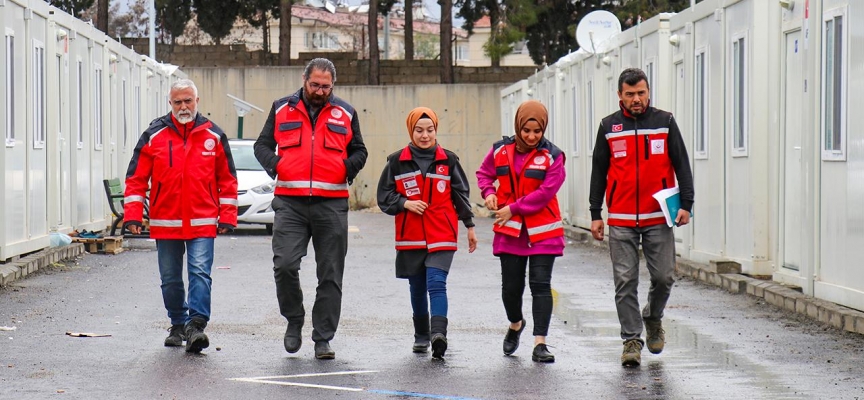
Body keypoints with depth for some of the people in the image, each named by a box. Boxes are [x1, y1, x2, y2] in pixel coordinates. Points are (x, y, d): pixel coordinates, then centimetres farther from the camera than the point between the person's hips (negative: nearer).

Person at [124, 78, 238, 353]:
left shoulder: (213, 136, 5)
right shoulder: (154, 135, 3)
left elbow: (227, 179, 9)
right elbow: (136, 178, 3)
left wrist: (227, 217, 3)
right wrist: (133, 215, -6)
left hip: (202, 223, -1)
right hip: (165, 224, 2)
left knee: (200, 273, -13)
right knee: (170, 279, 10)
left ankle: (196, 325, -17)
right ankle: (178, 325, 25)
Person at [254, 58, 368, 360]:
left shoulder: (345, 113, 12)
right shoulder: (282, 109, 11)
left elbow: (359, 151, 19)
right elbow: (262, 144, 15)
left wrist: (348, 168, -2)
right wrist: (274, 164, -6)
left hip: (332, 203, 1)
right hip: (289, 202, -1)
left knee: (330, 275, 2)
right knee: (284, 264, -14)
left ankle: (323, 338, 10)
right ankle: (294, 321, 10)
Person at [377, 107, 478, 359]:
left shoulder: (448, 160, 4)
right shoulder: (397, 162, 3)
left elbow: (461, 194, 12)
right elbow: (384, 197, 6)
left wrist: (469, 227, 14)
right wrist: (405, 203, -11)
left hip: (442, 236, -2)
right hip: (410, 237, 2)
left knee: (436, 284, -17)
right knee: (417, 288, 12)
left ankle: (438, 333, -28)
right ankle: (421, 336, 25)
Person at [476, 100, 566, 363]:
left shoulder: (552, 156, -7)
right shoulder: (500, 151, 2)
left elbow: (545, 192, -14)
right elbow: (484, 173, 19)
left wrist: (513, 209, -14)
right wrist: (488, 192, -2)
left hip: (542, 232, -3)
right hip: (509, 231, 3)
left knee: (540, 285, -7)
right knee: (511, 286, 9)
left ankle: (540, 344, -8)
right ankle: (515, 325, 39)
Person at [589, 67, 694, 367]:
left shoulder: (665, 122, 5)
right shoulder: (609, 127, 7)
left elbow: (682, 165, 6)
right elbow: (598, 172, 12)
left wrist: (686, 204, -3)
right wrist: (595, 214, 8)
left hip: (658, 218, 0)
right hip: (620, 221, 0)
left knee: (664, 276, 1)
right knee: (625, 282, -2)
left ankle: (653, 317, 29)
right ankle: (632, 339, 4)